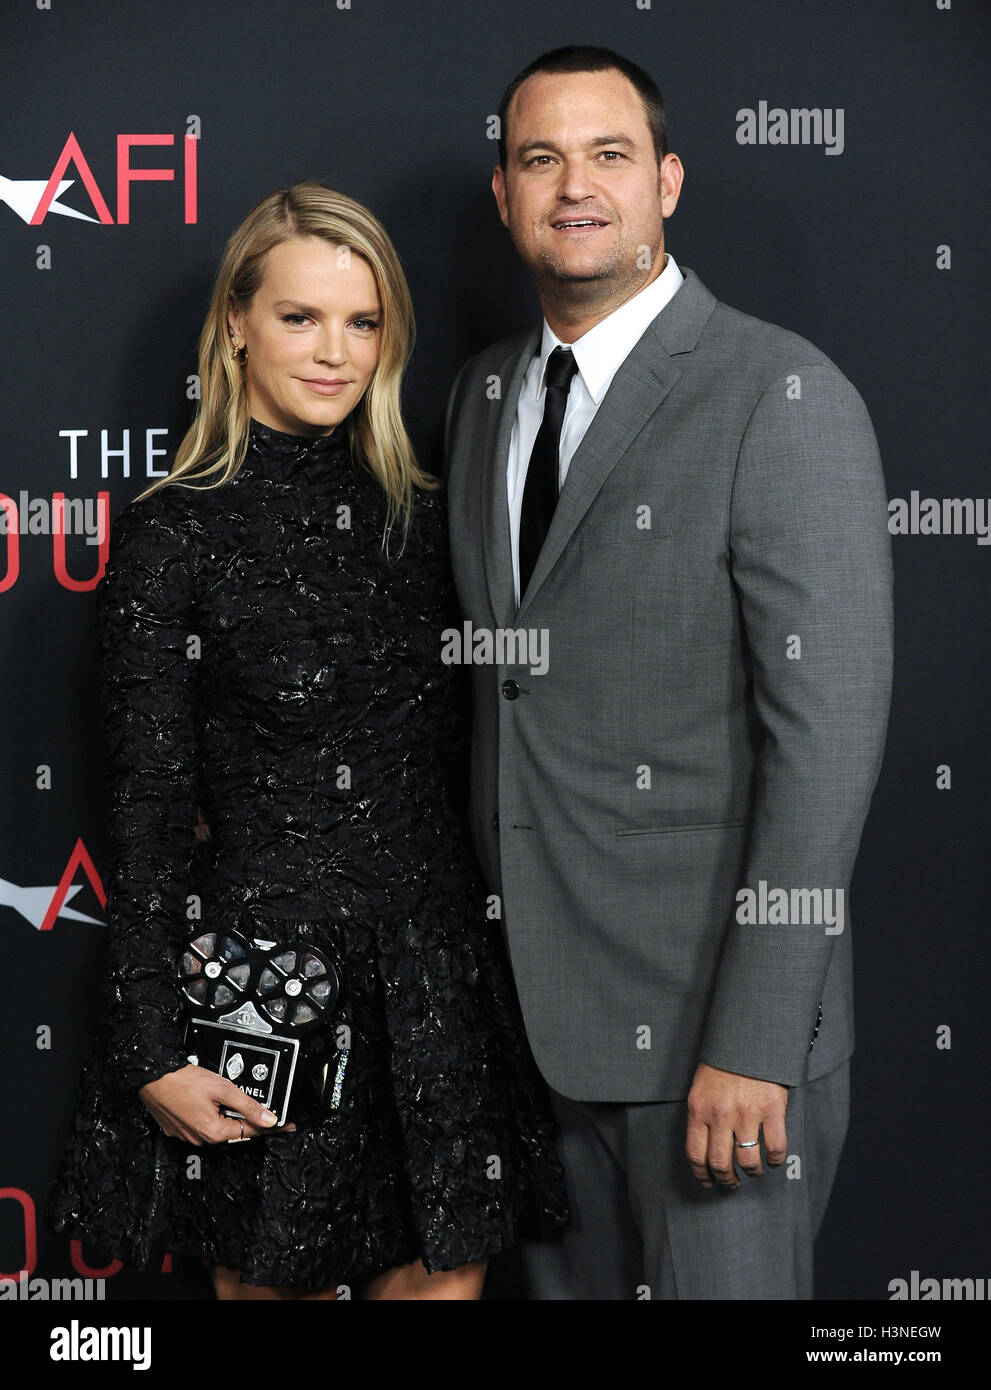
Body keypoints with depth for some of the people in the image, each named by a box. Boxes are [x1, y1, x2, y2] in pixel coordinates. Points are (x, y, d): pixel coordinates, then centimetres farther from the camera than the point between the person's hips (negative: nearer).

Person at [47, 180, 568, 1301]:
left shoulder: (418, 513, 6)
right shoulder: (173, 535, -7)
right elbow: (147, 808, -8)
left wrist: (469, 936, 10)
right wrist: (154, 1049, -9)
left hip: (434, 958, 4)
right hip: (263, 964, -4)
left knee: (447, 1271, 9)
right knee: (274, 1277, 11)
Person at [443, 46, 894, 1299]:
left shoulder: (783, 397, -13)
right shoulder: (481, 393, 10)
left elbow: (828, 733, -17)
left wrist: (756, 1042, -20)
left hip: (707, 1009, -6)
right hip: (534, 1002, 6)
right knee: (563, 1281, 18)